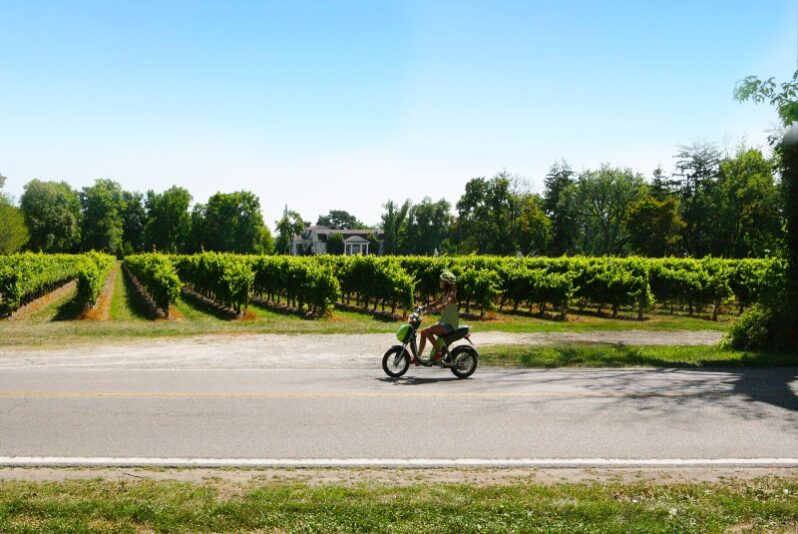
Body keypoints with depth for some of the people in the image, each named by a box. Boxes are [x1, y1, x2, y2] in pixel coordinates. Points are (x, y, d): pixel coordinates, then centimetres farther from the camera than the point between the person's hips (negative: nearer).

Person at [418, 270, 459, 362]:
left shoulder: (452, 294, -13)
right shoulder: (444, 294, 15)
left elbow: (445, 305, -30)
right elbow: (436, 303, 18)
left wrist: (433, 309, -42)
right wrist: (424, 307, 5)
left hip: (450, 324, -9)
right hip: (443, 322, 9)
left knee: (427, 331, -24)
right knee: (423, 332, 4)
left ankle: (438, 352, -15)